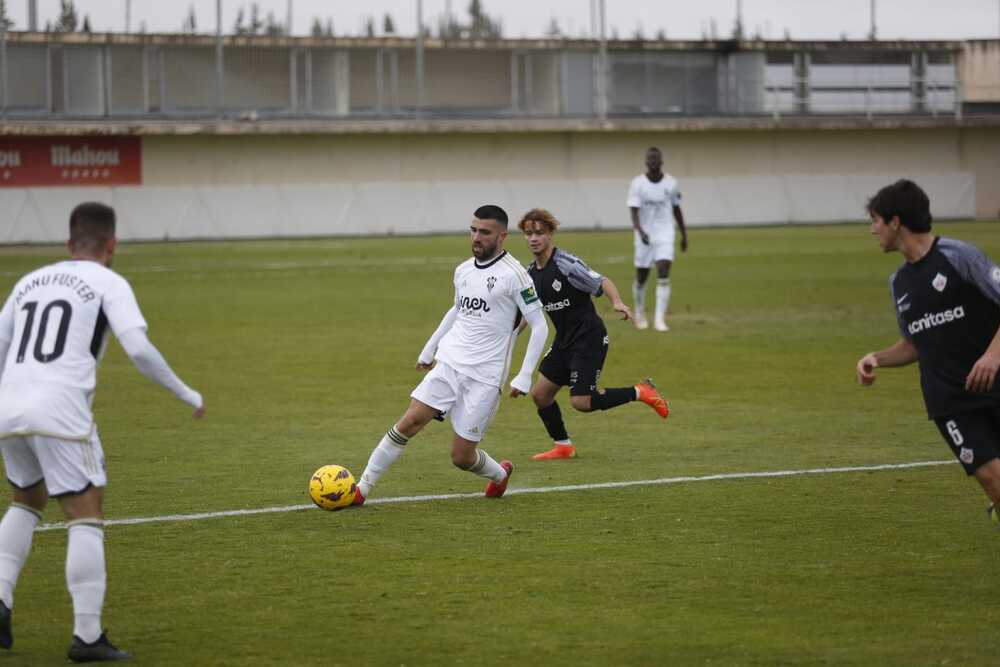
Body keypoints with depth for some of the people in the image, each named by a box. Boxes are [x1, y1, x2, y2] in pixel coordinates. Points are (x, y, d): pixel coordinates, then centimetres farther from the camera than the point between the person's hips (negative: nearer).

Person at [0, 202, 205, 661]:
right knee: (86, 516, 1)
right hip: (60, 409, -6)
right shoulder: (109, 284, 6)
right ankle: (87, 636, -5)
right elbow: (139, 349, -7)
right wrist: (186, 395, 5)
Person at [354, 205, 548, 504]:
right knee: (409, 422, -13)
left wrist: (524, 377, -13)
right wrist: (430, 348, 29)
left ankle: (499, 474, 32)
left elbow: (539, 326, -8)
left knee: (461, 456, -1)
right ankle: (362, 489, -8)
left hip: (485, 376, -5)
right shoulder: (463, 271, 9)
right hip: (449, 364, 5)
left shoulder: (513, 275, -10)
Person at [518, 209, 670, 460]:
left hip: (589, 338, -8)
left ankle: (640, 393, 3)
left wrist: (617, 302, -41)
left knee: (581, 401, -14)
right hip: (564, 340, 8)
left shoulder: (566, 263, -17)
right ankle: (562, 446, 22)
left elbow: (602, 282, -23)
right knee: (540, 393, 5)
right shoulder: (531, 273, 7)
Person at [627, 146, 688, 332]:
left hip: (665, 235, 0)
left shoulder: (671, 183, 1)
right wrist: (640, 231, -32)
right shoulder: (637, 184, -6)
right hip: (644, 236, 0)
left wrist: (684, 234, 16)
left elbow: (676, 209, 13)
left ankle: (659, 320, -16)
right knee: (641, 278, 10)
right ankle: (640, 314, 35)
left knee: (663, 276, -15)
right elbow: (633, 211, -15)